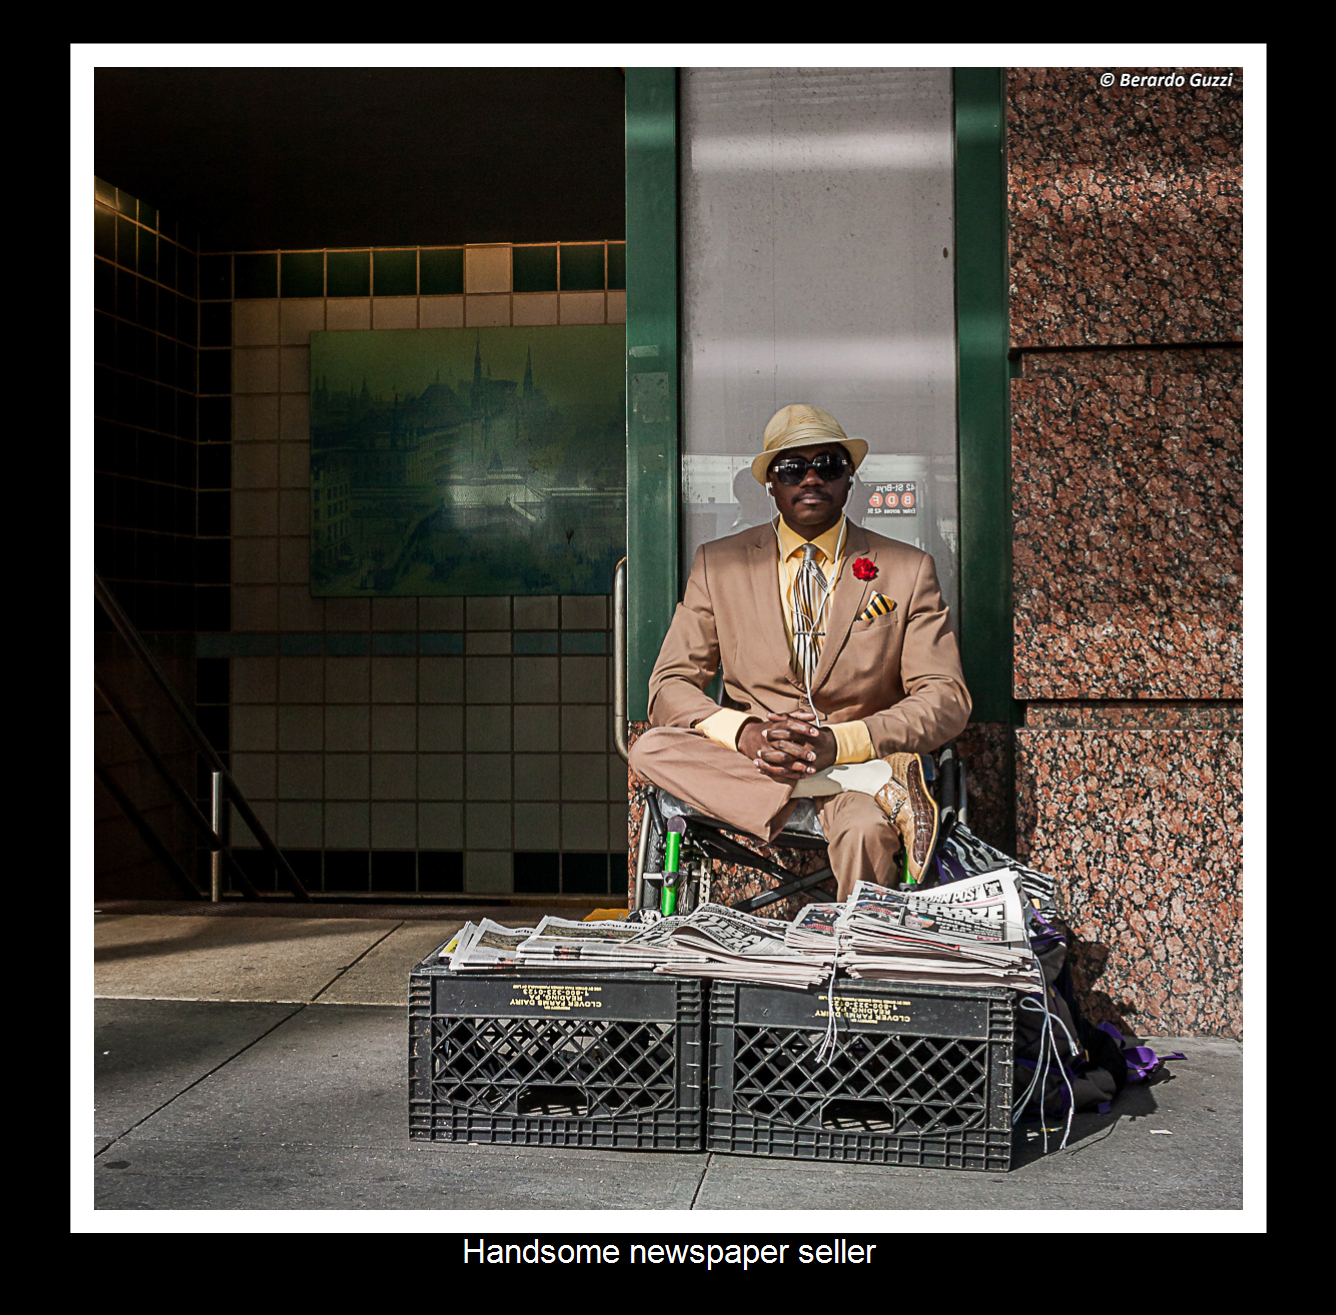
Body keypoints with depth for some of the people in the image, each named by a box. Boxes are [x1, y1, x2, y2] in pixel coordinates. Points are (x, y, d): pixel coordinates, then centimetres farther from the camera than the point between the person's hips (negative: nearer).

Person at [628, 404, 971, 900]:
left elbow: (947, 700, -3)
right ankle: (877, 785, -27)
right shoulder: (718, 565, 7)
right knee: (651, 748, -29)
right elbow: (669, 687, 1)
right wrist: (744, 733, -22)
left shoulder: (909, 571, 5)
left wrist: (838, 742, -21)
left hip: (858, 755, -3)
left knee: (866, 831, -38)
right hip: (747, 765, 3)